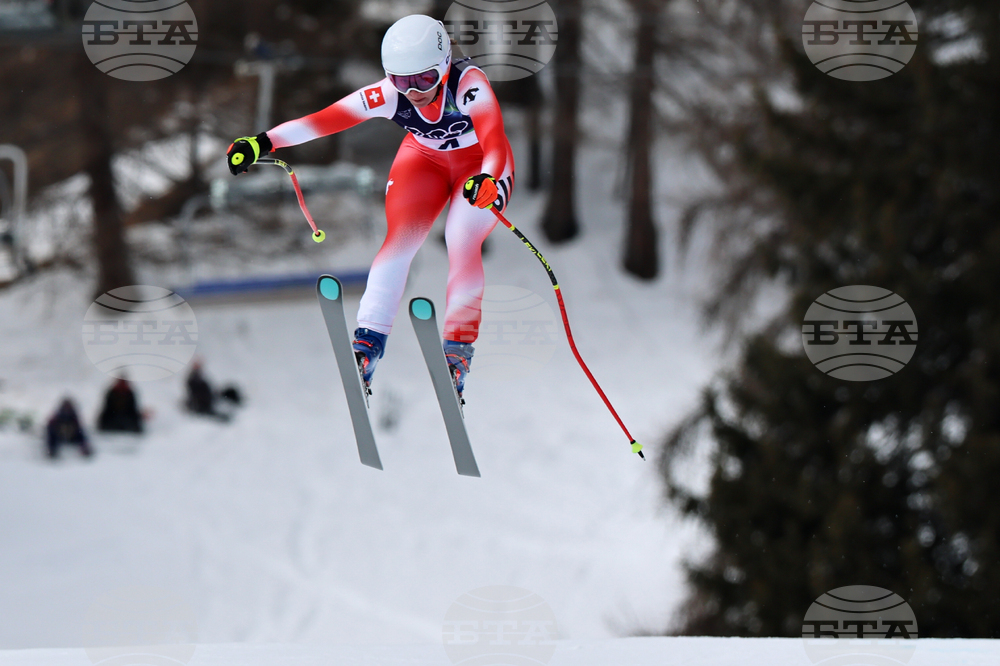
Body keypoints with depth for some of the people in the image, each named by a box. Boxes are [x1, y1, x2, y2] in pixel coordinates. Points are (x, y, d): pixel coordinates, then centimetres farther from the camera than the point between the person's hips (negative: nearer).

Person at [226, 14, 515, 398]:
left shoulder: (469, 84, -37)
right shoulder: (389, 94, -28)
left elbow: (495, 141, -49)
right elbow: (322, 121, -35)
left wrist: (487, 180, -70)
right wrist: (263, 142, -48)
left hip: (481, 165, -3)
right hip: (424, 160, 3)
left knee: (462, 242, -22)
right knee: (399, 240, -16)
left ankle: (457, 354, -12)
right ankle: (367, 346, -15)